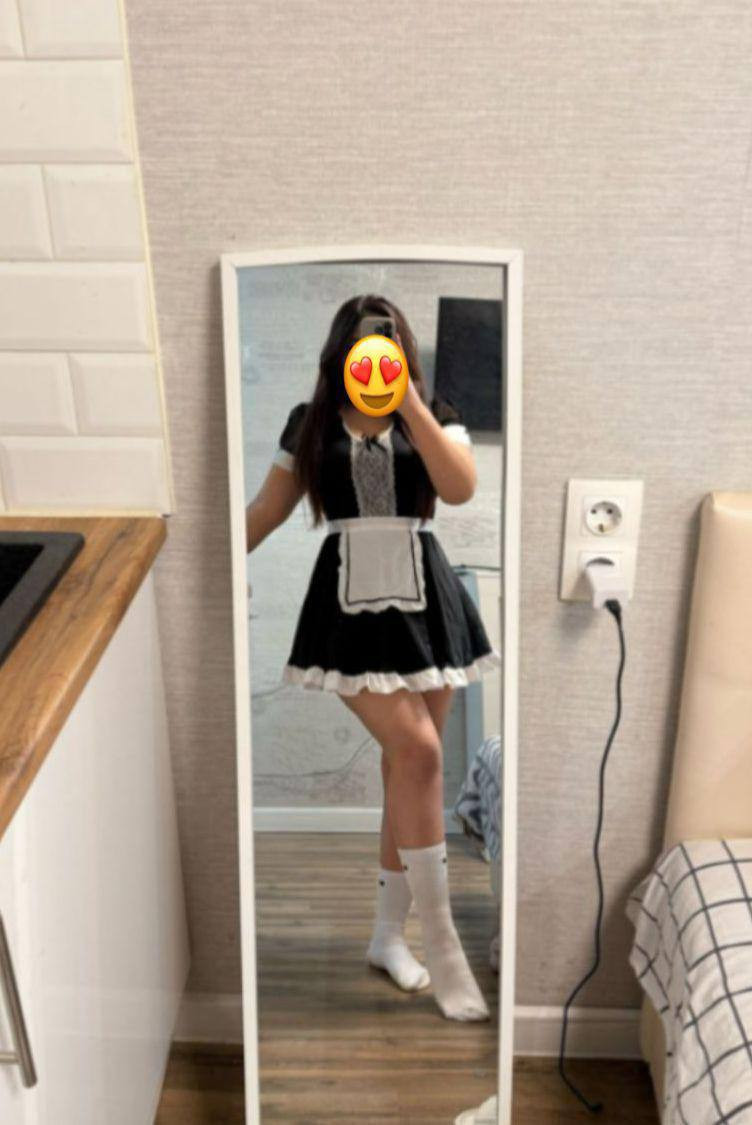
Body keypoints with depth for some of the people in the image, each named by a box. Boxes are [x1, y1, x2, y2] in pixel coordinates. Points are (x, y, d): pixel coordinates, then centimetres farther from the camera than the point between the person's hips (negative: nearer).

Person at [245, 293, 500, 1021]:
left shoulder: (435, 417, 5)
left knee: (408, 764, 6)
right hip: (350, 601, -1)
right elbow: (267, 509, 11)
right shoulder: (310, 423, 7)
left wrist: (410, 405, -19)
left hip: (424, 598, 2)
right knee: (417, 750, -17)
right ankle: (439, 939, -4)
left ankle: (388, 934, 23)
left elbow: (461, 488, -14)